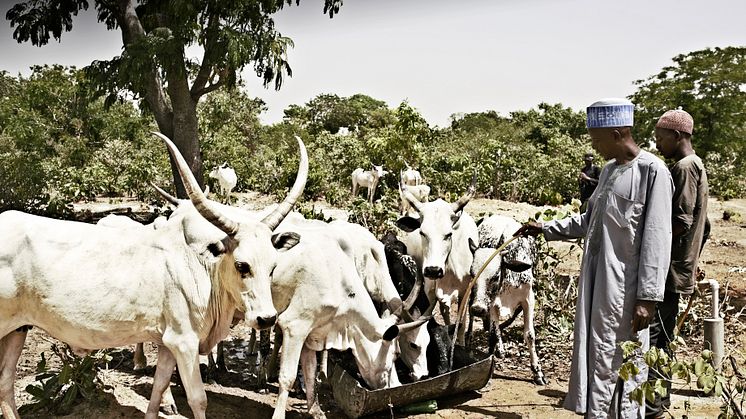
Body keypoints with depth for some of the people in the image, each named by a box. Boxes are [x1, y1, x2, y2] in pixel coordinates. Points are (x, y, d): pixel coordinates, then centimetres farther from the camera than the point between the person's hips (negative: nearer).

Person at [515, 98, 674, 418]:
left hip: (624, 287, -8)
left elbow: (657, 239, -15)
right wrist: (546, 229, 20)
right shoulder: (609, 170, 12)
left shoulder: (652, 171, -12)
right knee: (594, 357, 12)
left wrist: (648, 297, -17)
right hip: (596, 281, 8)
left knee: (622, 365, -1)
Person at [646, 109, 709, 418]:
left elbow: (681, 222, -21)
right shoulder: (695, 165, 17)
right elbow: (702, 222, 21)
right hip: (675, 268, 10)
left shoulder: (684, 167, -14)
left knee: (649, 334, -8)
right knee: (661, 337, 15)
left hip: (669, 268, -10)